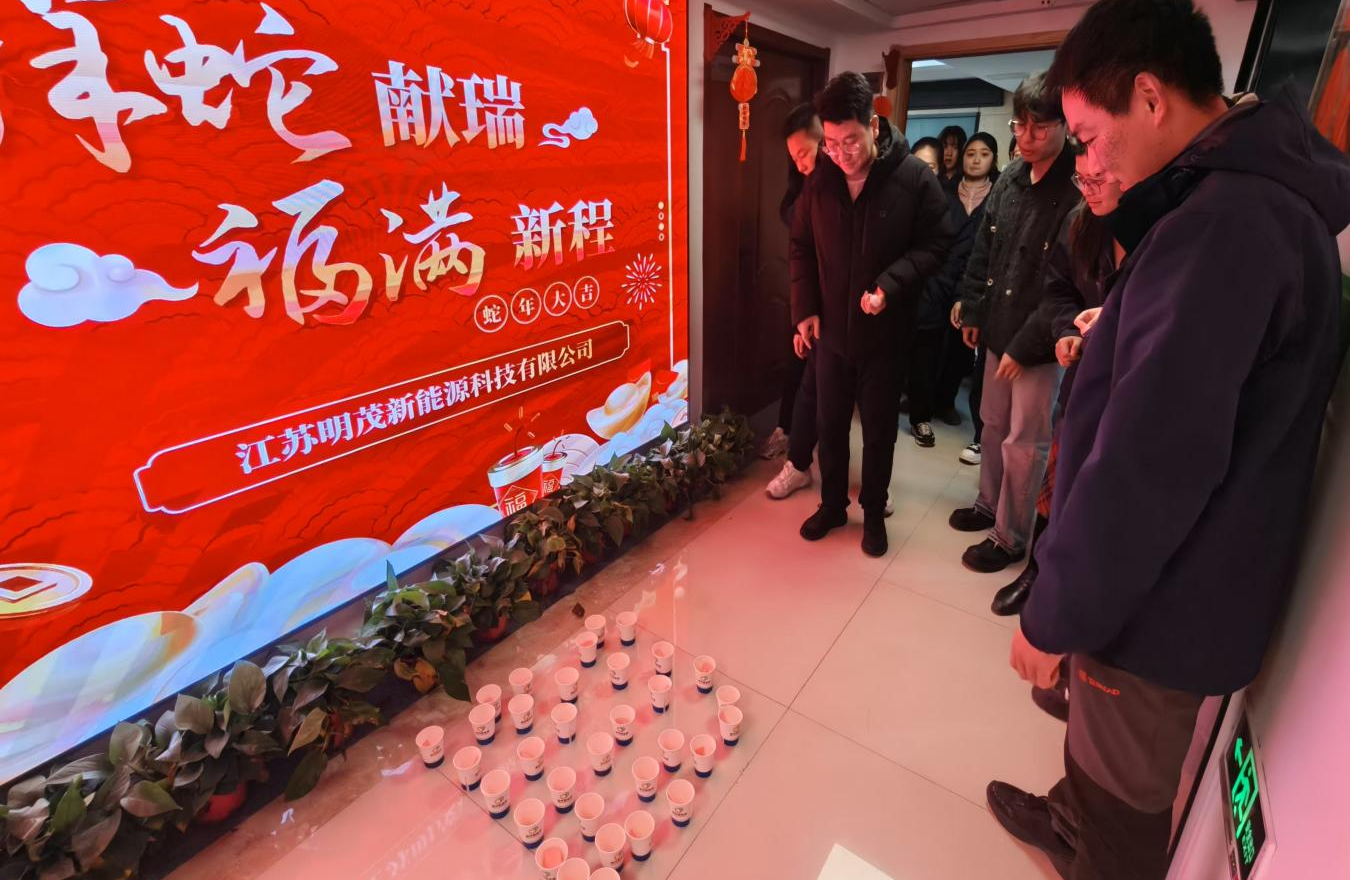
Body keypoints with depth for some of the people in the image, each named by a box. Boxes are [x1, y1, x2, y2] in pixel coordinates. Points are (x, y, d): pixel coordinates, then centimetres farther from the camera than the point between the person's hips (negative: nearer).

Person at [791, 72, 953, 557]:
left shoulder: (914, 177, -10)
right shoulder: (820, 180, 0)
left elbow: (936, 244, -8)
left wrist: (891, 284, -22)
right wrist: (805, 308, 0)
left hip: (885, 332, -3)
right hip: (830, 329, 3)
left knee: (878, 430, 10)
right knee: (829, 424, 13)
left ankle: (874, 512, 30)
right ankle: (832, 504, 33)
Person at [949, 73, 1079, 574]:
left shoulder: (1080, 190, -18)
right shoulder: (1009, 180, 6)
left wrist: (1026, 345, -18)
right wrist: (972, 311, 9)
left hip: (1041, 344, -7)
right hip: (999, 330, 7)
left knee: (1023, 443, 5)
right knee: (993, 425, 20)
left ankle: (1011, 538, 22)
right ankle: (989, 505, 40)